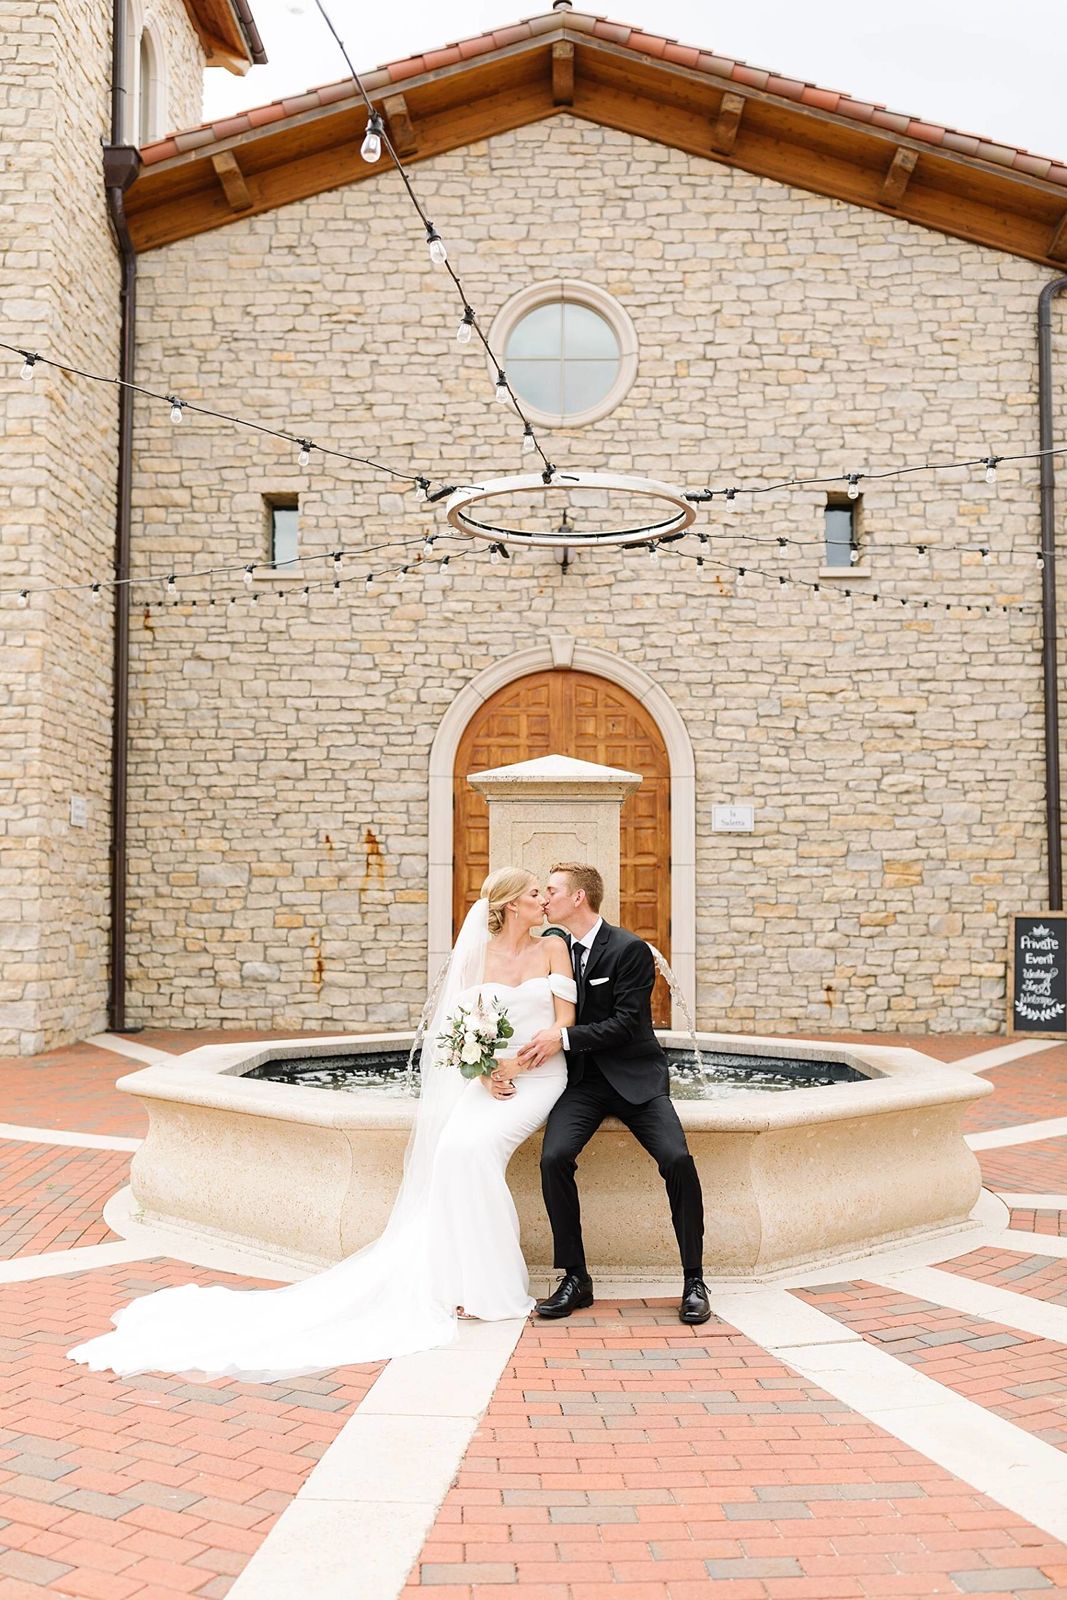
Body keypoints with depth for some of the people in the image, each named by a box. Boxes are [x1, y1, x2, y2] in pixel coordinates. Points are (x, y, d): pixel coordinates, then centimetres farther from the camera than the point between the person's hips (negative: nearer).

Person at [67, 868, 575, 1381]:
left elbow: (566, 1019, -1)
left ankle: (488, 1285, -18)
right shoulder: (476, 955, 8)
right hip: (485, 1078, 2)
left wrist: (517, 1062, -14)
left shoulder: (553, 948, 5)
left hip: (537, 1075, -2)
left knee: (472, 1146, -29)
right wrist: (487, 1072, -13)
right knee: (451, 1148, -27)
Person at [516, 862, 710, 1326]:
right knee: (554, 1157, -22)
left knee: (677, 1159, -23)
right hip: (582, 1079, 4)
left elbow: (626, 1022, -15)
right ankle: (575, 1278, -8)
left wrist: (564, 1037, -21)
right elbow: (551, 1014, 15)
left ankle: (693, 1280, -6)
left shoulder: (630, 949, -8)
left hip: (634, 1076, -4)